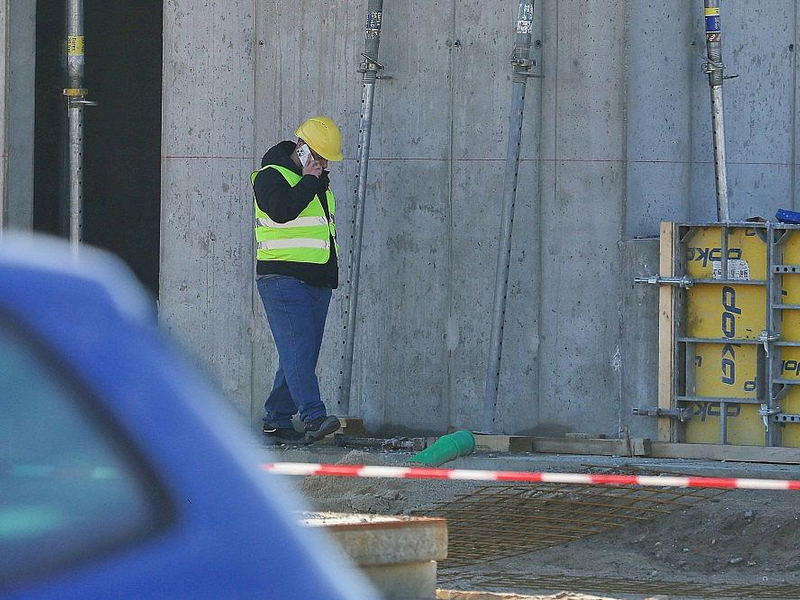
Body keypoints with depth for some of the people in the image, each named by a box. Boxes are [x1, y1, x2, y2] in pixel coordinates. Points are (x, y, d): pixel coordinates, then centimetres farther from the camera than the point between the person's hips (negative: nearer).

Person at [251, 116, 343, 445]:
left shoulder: (320, 183, 21)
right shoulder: (271, 175, -4)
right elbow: (281, 209, -25)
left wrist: (331, 276, 26)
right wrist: (309, 181, -14)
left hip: (317, 283, 8)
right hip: (284, 279, -8)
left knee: (301, 355, 5)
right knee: (298, 349, -17)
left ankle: (277, 422, 10)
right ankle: (314, 417, -28)